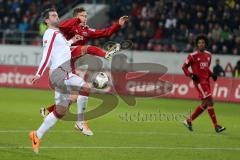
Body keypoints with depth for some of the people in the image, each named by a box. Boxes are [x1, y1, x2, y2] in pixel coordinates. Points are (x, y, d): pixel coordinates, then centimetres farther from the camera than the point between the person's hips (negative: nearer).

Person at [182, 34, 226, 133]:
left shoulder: (208, 55, 12)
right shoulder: (193, 56, -8)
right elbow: (184, 67, -1)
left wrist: (211, 74, 7)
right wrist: (191, 75, -15)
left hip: (206, 81, 8)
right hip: (199, 82, -8)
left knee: (205, 104, 10)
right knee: (210, 101, -13)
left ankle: (188, 120, 23)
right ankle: (216, 126, -12)